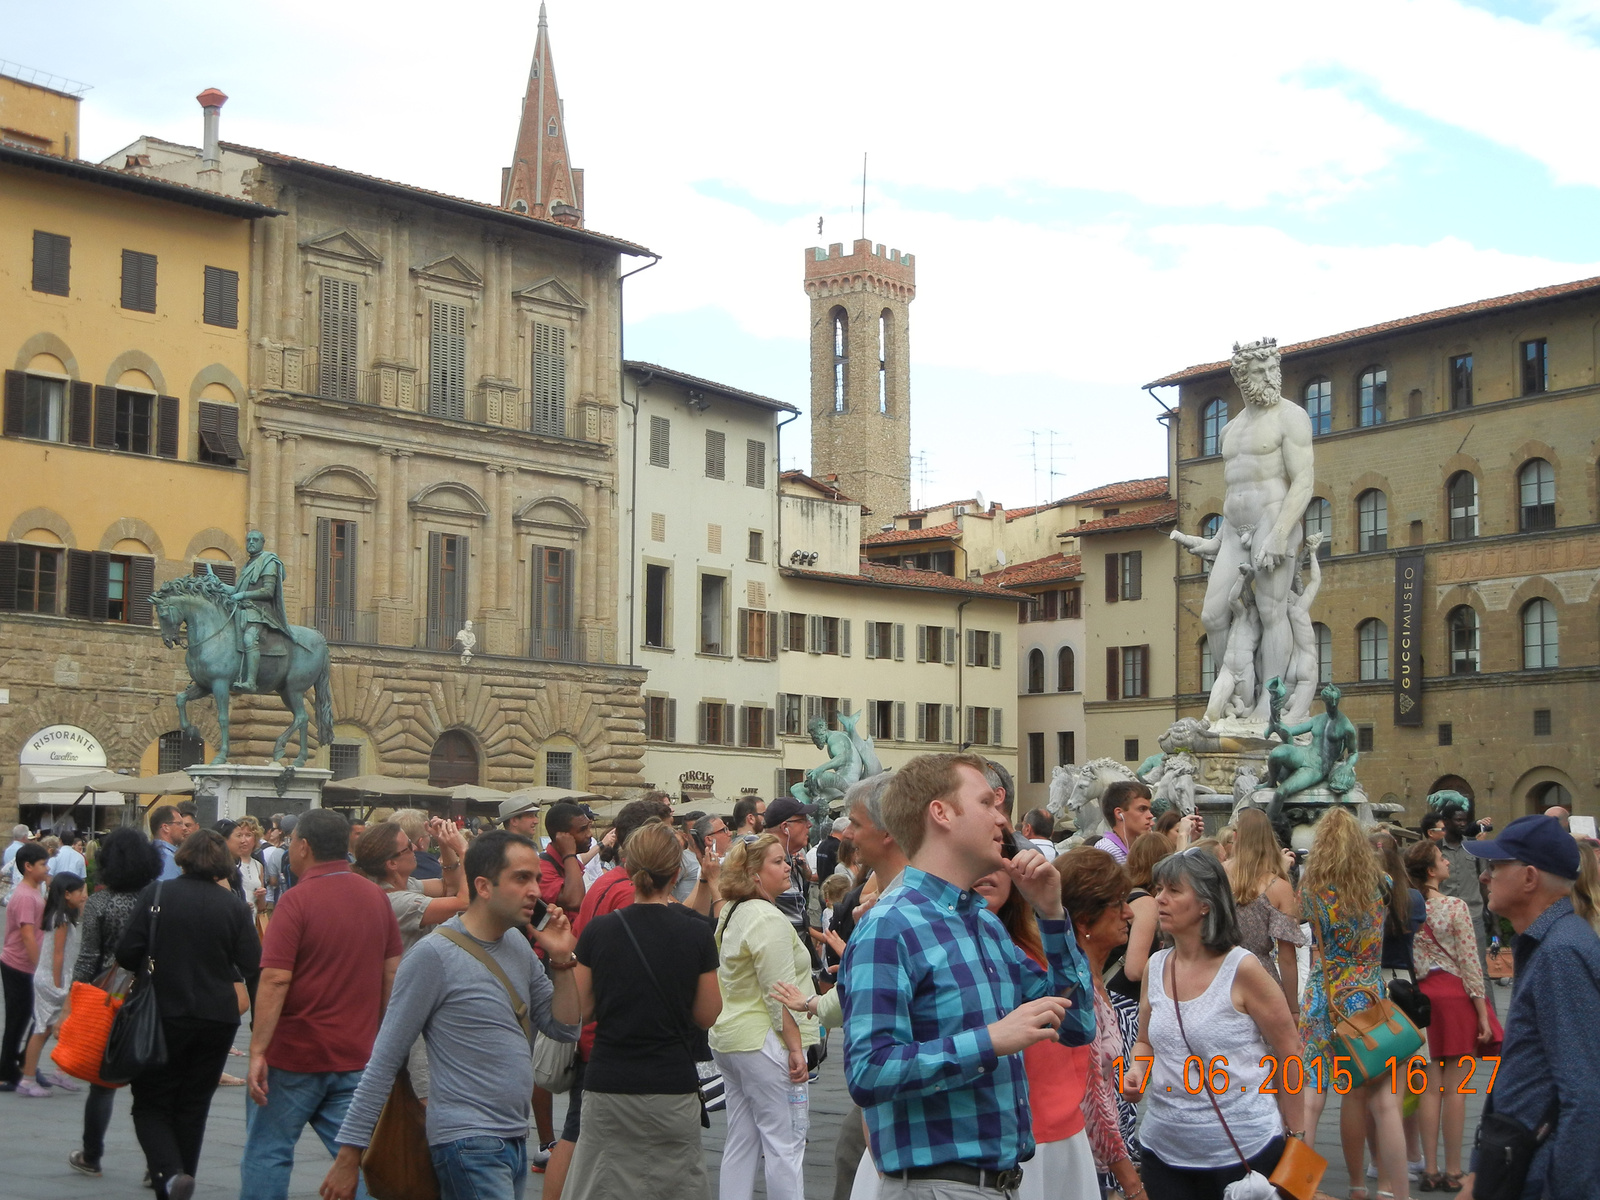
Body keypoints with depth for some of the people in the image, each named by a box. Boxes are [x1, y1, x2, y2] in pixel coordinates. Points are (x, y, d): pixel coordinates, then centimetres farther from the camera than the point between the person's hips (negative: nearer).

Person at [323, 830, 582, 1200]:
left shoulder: (518, 945, 10)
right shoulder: (434, 955, -13)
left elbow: (565, 1028, 12)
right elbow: (385, 1061, -11)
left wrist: (562, 961, -2)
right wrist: (350, 1154, -11)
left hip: (515, 1139, 8)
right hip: (468, 1142, -8)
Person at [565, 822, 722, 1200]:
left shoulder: (598, 930, -4)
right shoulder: (696, 934, -7)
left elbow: (579, 1008, 2)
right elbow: (707, 1016, 0)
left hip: (607, 1085, 1)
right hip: (673, 1087, -1)